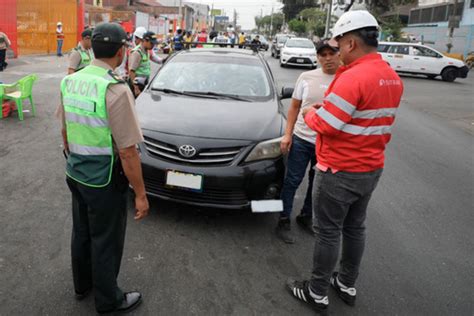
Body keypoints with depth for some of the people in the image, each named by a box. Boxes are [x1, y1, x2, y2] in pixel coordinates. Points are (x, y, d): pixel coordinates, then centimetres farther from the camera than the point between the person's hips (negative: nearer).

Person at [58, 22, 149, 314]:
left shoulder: (70, 81, 0)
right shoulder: (116, 89, -23)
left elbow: (65, 132, 12)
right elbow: (127, 151, -23)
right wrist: (141, 194, -15)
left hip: (75, 173, 8)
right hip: (104, 181, -7)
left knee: (81, 233, 23)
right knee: (106, 242, 10)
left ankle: (82, 285, 44)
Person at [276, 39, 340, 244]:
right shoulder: (307, 77, -1)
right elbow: (295, 107, 5)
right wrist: (287, 134, -2)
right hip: (301, 139, -1)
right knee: (292, 181, 4)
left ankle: (306, 216, 35)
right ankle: (284, 220, 18)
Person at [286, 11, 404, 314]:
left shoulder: (354, 77, -24)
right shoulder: (393, 78, 5)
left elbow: (326, 124, -22)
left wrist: (311, 114, -1)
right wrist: (329, 107, 11)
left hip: (340, 172, -8)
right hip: (372, 169, 9)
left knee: (329, 232, 5)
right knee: (355, 228, 20)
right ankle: (348, 285, 36)